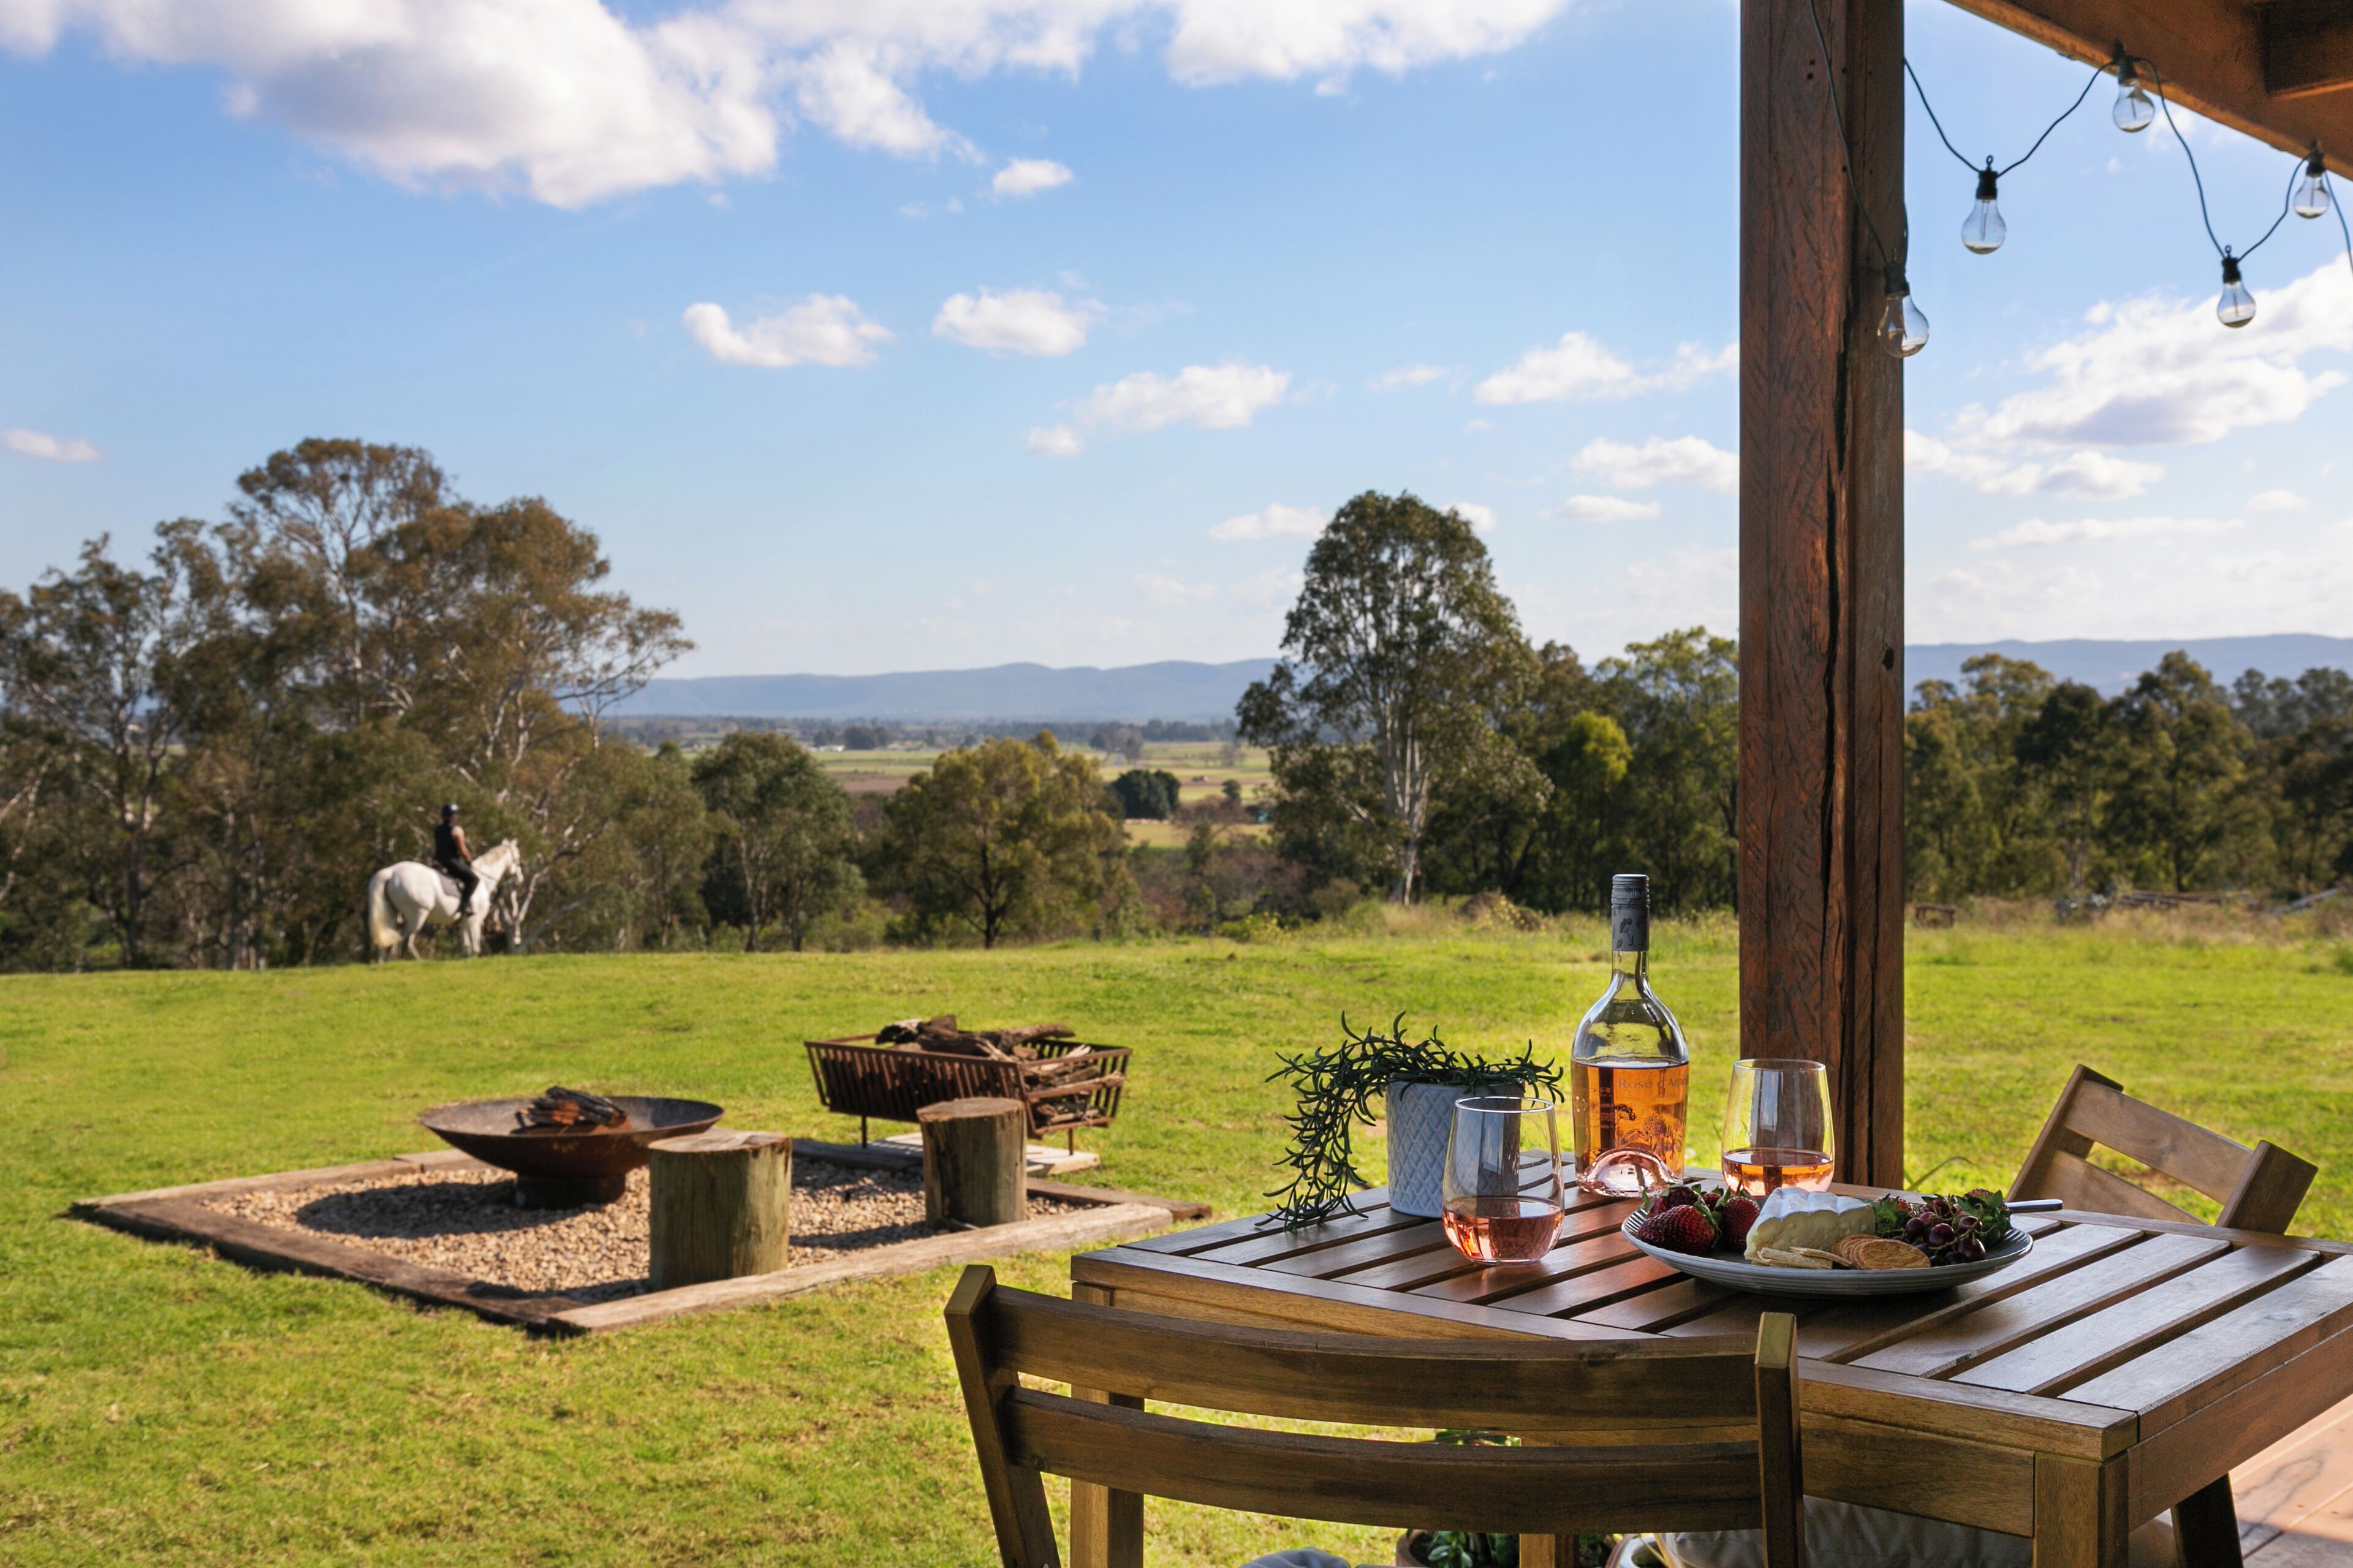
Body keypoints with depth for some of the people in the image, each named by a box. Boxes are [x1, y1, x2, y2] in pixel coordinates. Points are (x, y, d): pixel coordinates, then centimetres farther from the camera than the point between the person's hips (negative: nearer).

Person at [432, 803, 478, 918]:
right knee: (473, 879, -11)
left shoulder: (437, 831, 14)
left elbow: (435, 849, 20)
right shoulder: (457, 830, -10)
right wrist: (470, 861, 3)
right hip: (452, 863, -8)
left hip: (438, 863, 8)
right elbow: (462, 851, -13)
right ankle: (465, 904, -25)